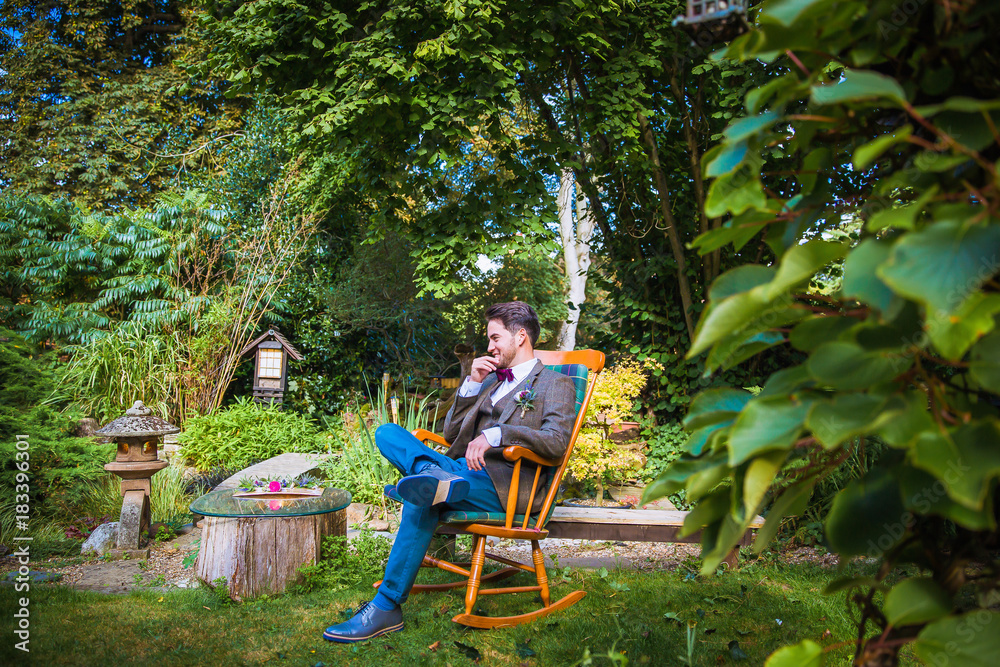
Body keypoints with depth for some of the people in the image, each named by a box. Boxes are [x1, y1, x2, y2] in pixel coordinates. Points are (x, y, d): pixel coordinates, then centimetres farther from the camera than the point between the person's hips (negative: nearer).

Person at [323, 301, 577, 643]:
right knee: (387, 432, -10)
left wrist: (495, 434, -24)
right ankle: (432, 475, -39)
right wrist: (472, 384, 9)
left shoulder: (556, 384, 7)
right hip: (464, 469, 7)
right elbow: (451, 434, 22)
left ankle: (386, 607, -25)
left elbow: (557, 441, -13)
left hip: (507, 483, -7)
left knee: (421, 501, -32)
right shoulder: (490, 381, 28)